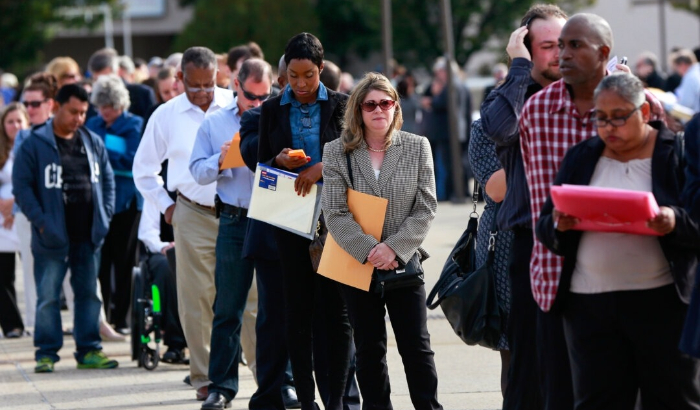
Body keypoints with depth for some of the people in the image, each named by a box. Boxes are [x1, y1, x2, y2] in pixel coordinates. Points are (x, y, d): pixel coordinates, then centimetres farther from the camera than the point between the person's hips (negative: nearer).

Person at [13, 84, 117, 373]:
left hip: (88, 235, 5)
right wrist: (40, 220, -15)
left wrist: (105, 215, 6)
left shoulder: (93, 142, 11)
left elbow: (107, 179, 17)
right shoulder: (35, 145, -6)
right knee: (48, 297, -2)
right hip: (53, 237, -5)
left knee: (89, 293, 8)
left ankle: (88, 351, 15)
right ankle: (46, 353, 5)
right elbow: (22, 186, -8)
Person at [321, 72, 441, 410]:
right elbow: (335, 214, -7)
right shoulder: (338, 152, 0)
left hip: (404, 264, 0)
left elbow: (426, 208, -3)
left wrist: (394, 248, -15)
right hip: (358, 266, 0)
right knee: (369, 350, 8)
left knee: (417, 347, 1)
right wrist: (369, 250, -17)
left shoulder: (417, 147, 2)